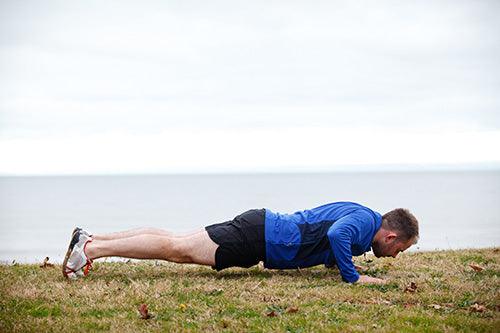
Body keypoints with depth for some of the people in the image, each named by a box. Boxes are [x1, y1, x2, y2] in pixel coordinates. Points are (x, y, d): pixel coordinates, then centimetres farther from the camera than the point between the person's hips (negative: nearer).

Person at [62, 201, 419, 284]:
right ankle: (91, 249, -14)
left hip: (261, 226, 8)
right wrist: (352, 277, -23)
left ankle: (90, 239, 5)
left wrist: (334, 259, 25)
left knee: (176, 243, 6)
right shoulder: (365, 222, -11)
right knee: (179, 249, -12)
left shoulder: (357, 213, 17)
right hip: (258, 239, -8)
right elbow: (336, 235, -34)